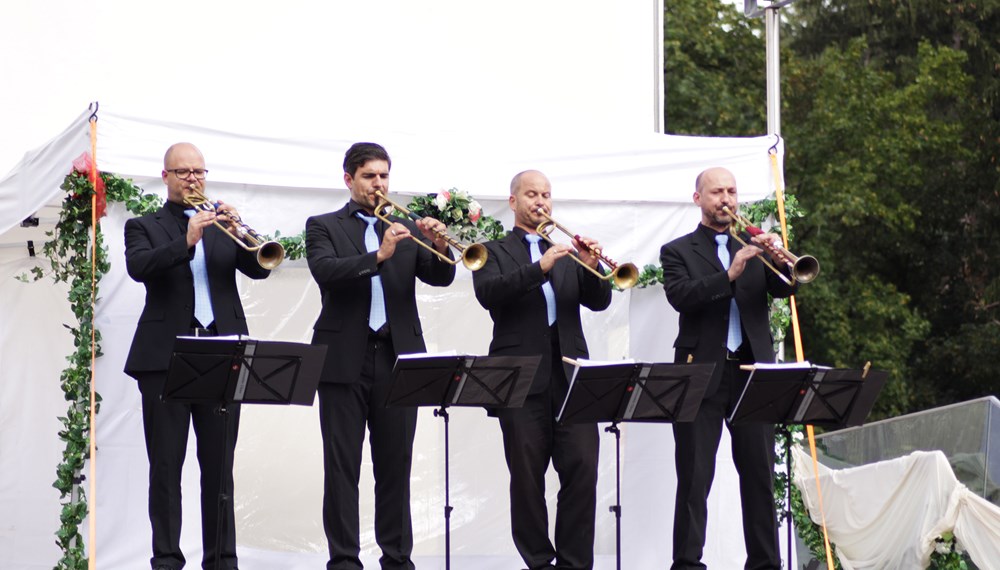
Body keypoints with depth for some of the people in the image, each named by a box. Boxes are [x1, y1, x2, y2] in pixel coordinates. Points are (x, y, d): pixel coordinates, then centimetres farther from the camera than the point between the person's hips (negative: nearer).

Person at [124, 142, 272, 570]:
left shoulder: (223, 224, 17)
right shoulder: (144, 227, 9)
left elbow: (258, 268, 3)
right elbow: (138, 267, -12)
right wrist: (186, 242, -24)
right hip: (165, 357, -2)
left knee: (219, 467, 3)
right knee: (166, 466, -2)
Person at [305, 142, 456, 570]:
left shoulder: (407, 230, 16)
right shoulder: (323, 227, 6)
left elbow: (440, 277, 4)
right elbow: (326, 271, -13)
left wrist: (439, 246, -16)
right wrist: (378, 256, -24)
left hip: (398, 358, 3)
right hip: (345, 359, -3)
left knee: (395, 466, 4)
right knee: (342, 466, -3)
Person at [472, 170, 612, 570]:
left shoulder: (567, 252, 20)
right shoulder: (494, 252, 11)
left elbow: (599, 301, 9)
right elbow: (488, 293, -10)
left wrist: (591, 267, -11)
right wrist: (540, 267, -20)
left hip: (571, 373, 2)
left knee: (583, 470, -7)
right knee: (527, 475, -2)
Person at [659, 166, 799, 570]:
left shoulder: (754, 246, 16)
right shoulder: (678, 252, 6)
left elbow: (784, 289, 3)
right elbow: (679, 296, -12)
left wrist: (780, 264, -18)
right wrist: (729, 274, -23)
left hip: (752, 370, 3)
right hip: (701, 372, -3)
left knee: (760, 474, 3)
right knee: (694, 477, -3)